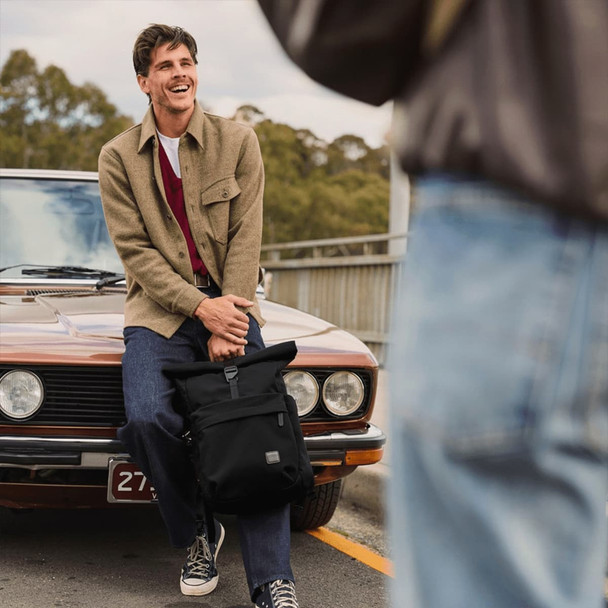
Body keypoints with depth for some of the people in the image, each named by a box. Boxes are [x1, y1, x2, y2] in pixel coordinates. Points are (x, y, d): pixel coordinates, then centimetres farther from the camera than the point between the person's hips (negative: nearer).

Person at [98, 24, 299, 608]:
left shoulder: (238, 141, 5)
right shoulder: (118, 157, 4)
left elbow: (246, 238, -1)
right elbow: (135, 250, -4)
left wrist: (228, 324, -12)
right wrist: (201, 308, -17)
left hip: (229, 305, 1)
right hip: (159, 310, 0)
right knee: (148, 419, -24)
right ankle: (197, 536, 2)